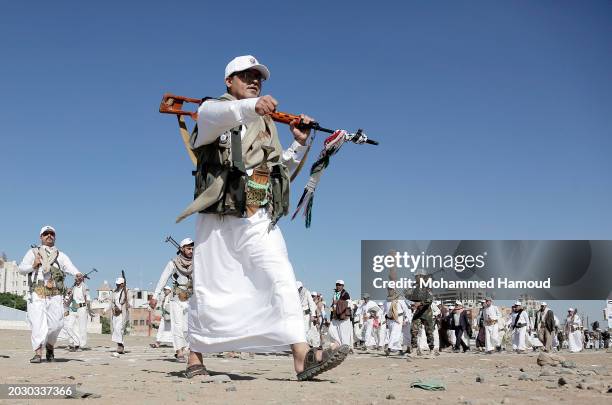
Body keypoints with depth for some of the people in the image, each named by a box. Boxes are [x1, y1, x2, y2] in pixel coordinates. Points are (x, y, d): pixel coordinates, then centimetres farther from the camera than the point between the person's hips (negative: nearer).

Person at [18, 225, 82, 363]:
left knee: (56, 323, -6)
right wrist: (33, 266, -9)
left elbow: (70, 267, 0)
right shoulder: (33, 252, 18)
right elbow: (21, 268, 11)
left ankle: (50, 346, 21)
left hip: (55, 295, 1)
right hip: (37, 294, -1)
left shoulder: (61, 256, 18)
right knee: (38, 322, -12)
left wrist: (78, 274, -23)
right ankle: (38, 353, -13)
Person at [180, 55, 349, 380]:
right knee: (208, 291, 2)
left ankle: (302, 356, -21)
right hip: (218, 219, -4)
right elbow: (217, 115, -24)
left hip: (259, 221, 4)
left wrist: (299, 145, 8)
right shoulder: (212, 109, 4)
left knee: (281, 278, -13)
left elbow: (278, 170, 25)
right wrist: (251, 106, -44)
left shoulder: (266, 125, 22)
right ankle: (195, 359, 17)